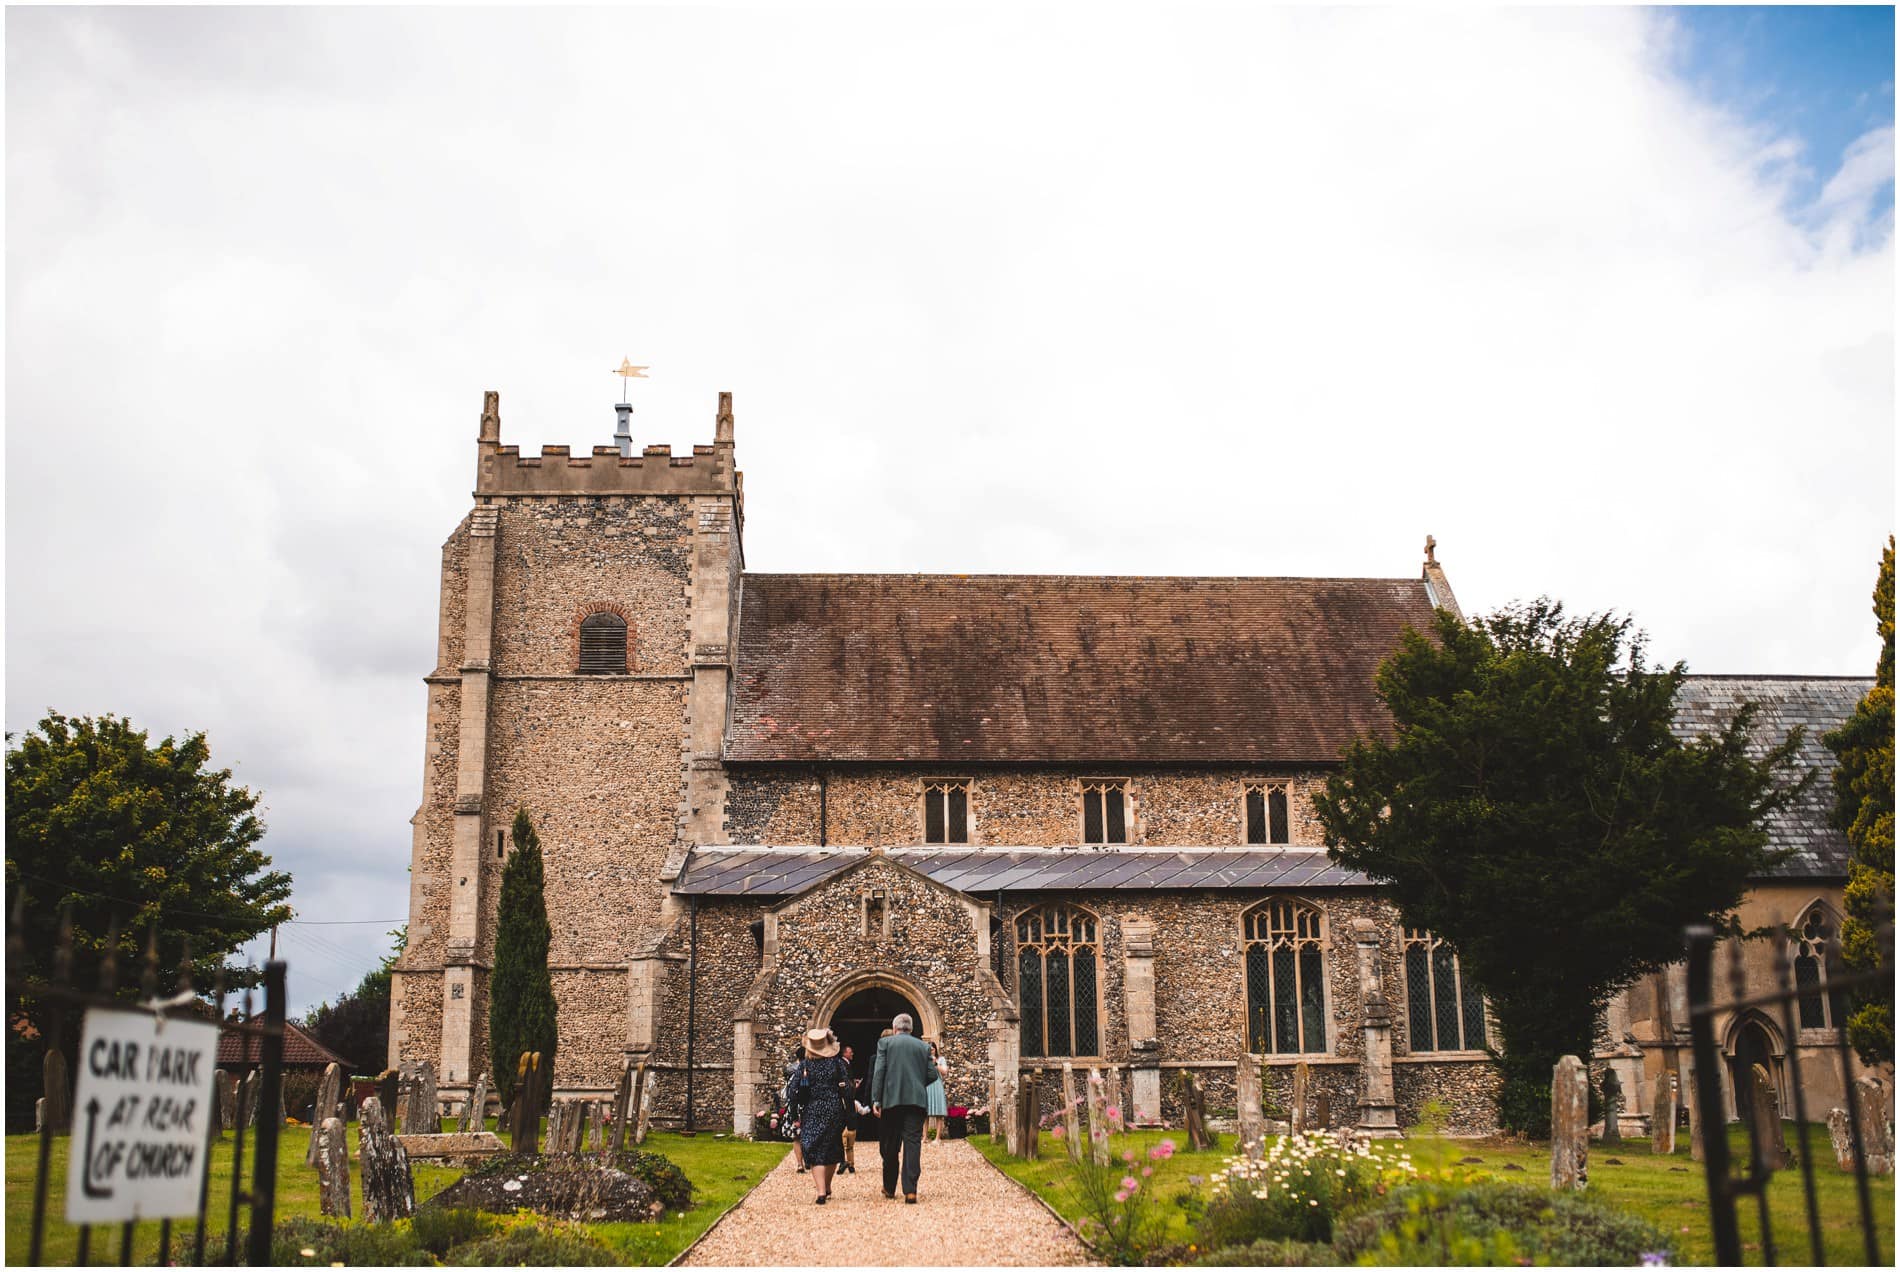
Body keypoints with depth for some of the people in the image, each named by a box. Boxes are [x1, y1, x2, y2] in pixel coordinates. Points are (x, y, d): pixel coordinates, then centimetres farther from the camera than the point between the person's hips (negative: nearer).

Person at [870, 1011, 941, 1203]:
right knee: (912, 1144, -2)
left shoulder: (885, 1043, 4)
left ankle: (889, 1188, 23)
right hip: (917, 1099, 1)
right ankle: (910, 1191, -11)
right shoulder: (923, 1047, 12)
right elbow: (933, 1075, 8)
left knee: (890, 1146, 11)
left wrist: (876, 1100, -5)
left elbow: (879, 1072, -4)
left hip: (892, 1099, -1)